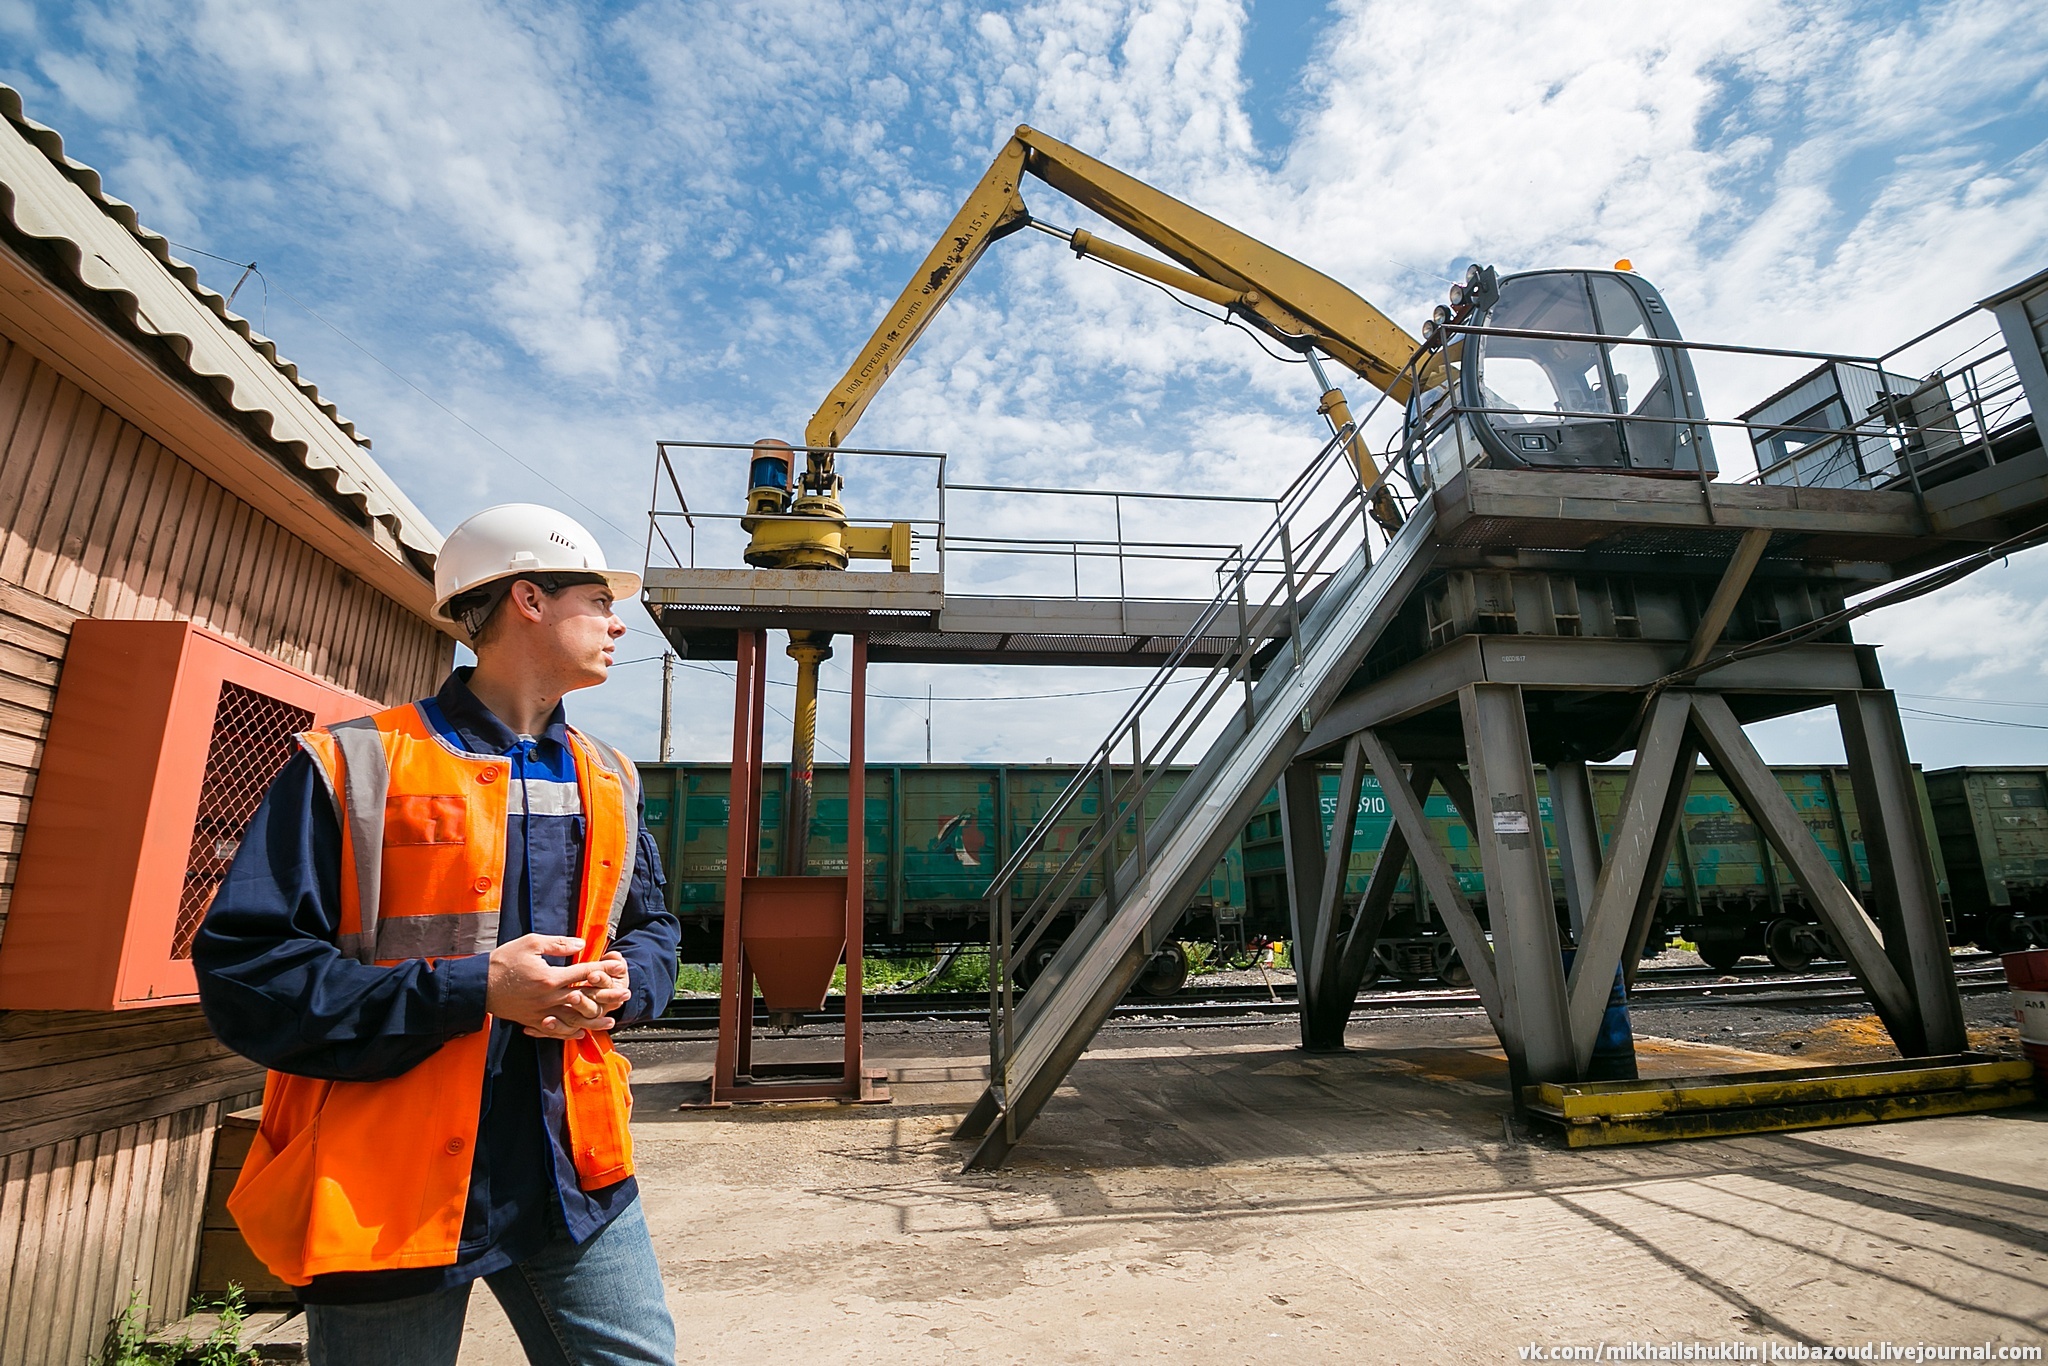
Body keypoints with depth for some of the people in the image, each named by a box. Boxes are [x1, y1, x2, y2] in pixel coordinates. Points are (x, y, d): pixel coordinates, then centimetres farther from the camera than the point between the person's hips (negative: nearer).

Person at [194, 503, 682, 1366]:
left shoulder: (607, 781, 8)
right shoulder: (355, 766, -10)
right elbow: (247, 969, -14)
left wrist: (621, 986, -7)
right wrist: (471, 990, -21)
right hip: (390, 1190, -5)